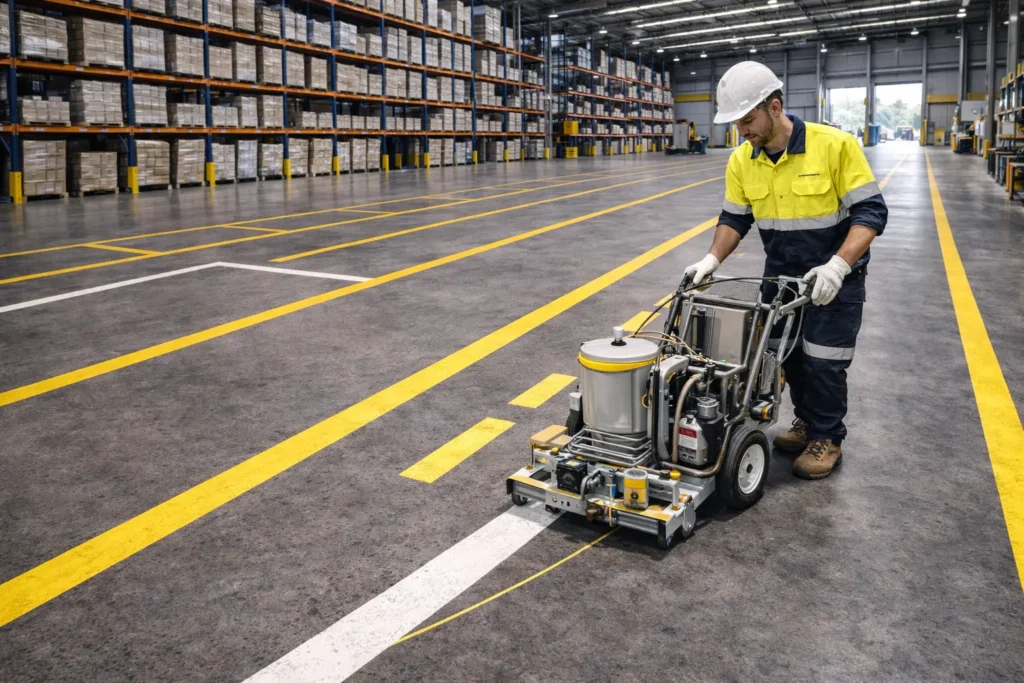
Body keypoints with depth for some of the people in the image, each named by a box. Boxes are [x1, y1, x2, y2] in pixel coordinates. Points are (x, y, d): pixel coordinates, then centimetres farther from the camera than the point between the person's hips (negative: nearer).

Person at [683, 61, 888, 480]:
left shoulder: (835, 145, -23)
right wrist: (713, 259, -14)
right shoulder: (741, 161, -7)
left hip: (835, 277, -5)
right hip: (780, 276, 5)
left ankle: (827, 439, 19)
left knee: (823, 361, -1)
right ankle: (807, 422, 35)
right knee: (787, 354, 14)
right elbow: (734, 219, 3)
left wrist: (837, 266, -33)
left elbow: (871, 212, -21)